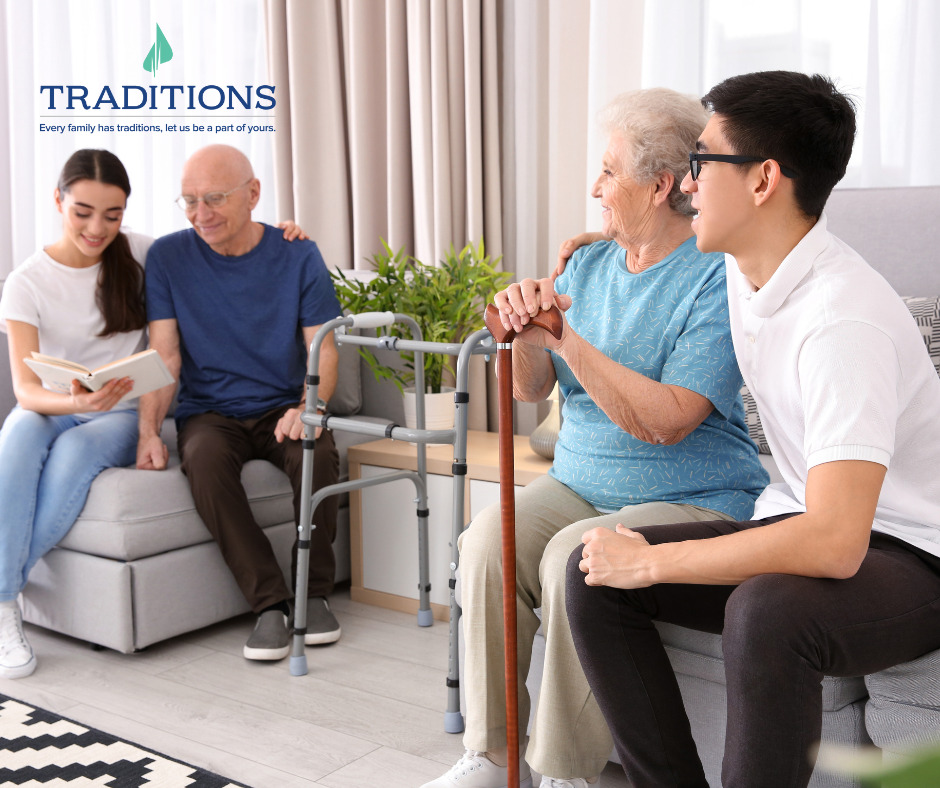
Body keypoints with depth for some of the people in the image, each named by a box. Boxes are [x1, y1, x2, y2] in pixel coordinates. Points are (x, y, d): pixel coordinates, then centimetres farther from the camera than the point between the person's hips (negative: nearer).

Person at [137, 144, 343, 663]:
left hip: (282, 409, 0)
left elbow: (323, 349, -3)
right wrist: (149, 430, -19)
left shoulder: (298, 256, 1)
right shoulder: (168, 257, 1)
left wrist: (309, 407, -24)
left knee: (316, 450, -33)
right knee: (205, 456, -34)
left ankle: (315, 592, -13)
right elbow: (164, 355, -2)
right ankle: (270, 602, -29)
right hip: (208, 412, 0)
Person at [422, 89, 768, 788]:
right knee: (488, 539, -21)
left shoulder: (717, 278, -11)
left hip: (691, 501, -6)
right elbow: (532, 389, 5)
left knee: (574, 557, -32)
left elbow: (665, 420, -21)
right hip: (578, 484, 6)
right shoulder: (587, 264, 11)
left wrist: (565, 337, -24)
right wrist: (527, 331, -17)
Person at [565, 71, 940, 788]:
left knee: (765, 611, -39)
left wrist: (650, 562, -27)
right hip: (804, 522, 8)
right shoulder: (744, 268, 1)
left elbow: (834, 542, -36)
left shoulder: (845, 322, -27)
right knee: (594, 575, -8)